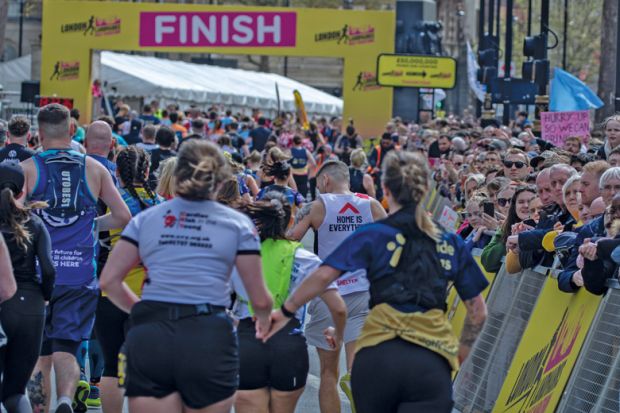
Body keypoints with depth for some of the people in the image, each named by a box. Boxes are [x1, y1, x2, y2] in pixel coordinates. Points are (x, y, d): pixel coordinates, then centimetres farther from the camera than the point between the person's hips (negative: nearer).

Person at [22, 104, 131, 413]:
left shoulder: (28, 168, -2)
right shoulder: (94, 169, 5)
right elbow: (123, 217, 6)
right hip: (80, 274, 1)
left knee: (40, 351, 12)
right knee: (66, 348, -2)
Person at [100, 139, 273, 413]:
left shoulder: (145, 219, 14)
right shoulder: (237, 224, 9)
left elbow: (109, 281, 9)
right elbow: (259, 299, 9)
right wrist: (264, 319, 31)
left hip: (149, 338, 1)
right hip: (208, 338, -1)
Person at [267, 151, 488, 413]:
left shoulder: (373, 235, 6)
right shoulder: (452, 244, 13)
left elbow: (323, 276, -6)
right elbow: (478, 311, 14)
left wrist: (286, 311, 5)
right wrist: (463, 356, 25)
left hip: (378, 355, 0)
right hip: (432, 362, 0)